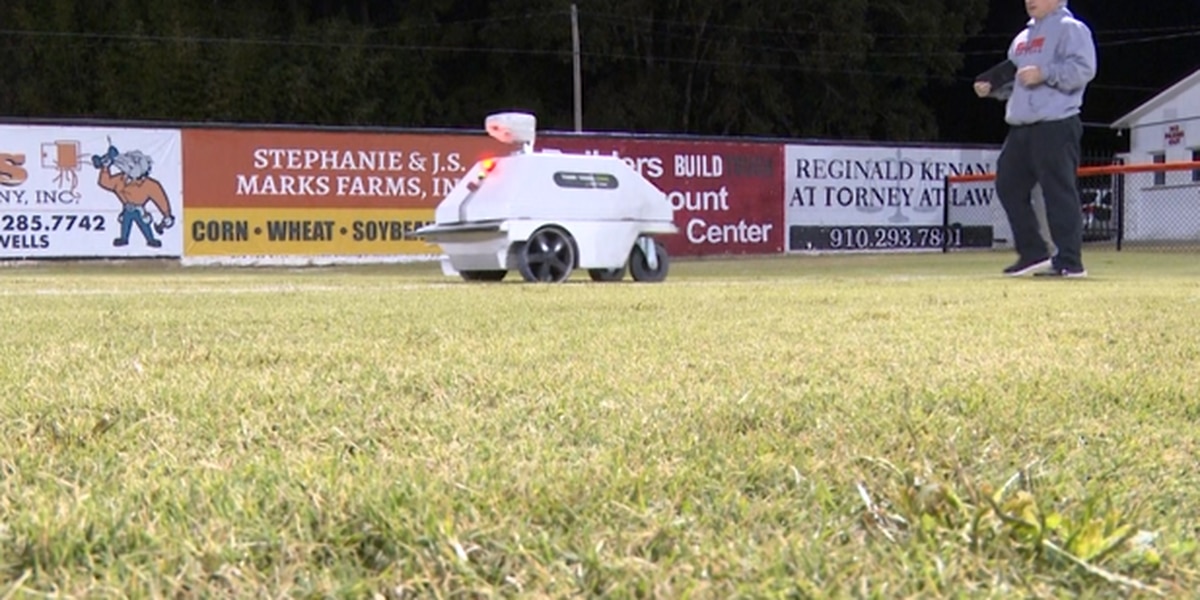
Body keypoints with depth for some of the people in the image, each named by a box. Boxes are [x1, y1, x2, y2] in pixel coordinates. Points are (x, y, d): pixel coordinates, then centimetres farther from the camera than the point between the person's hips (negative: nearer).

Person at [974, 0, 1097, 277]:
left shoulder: (1069, 28, -3)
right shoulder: (1022, 38, 23)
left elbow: (1083, 68, -16)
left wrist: (1044, 74, -22)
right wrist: (992, 88, 9)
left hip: (1055, 126, -9)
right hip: (1020, 128, 9)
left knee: (1059, 192, -9)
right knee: (1008, 185, 8)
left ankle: (1070, 262, -5)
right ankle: (1033, 253, 16)